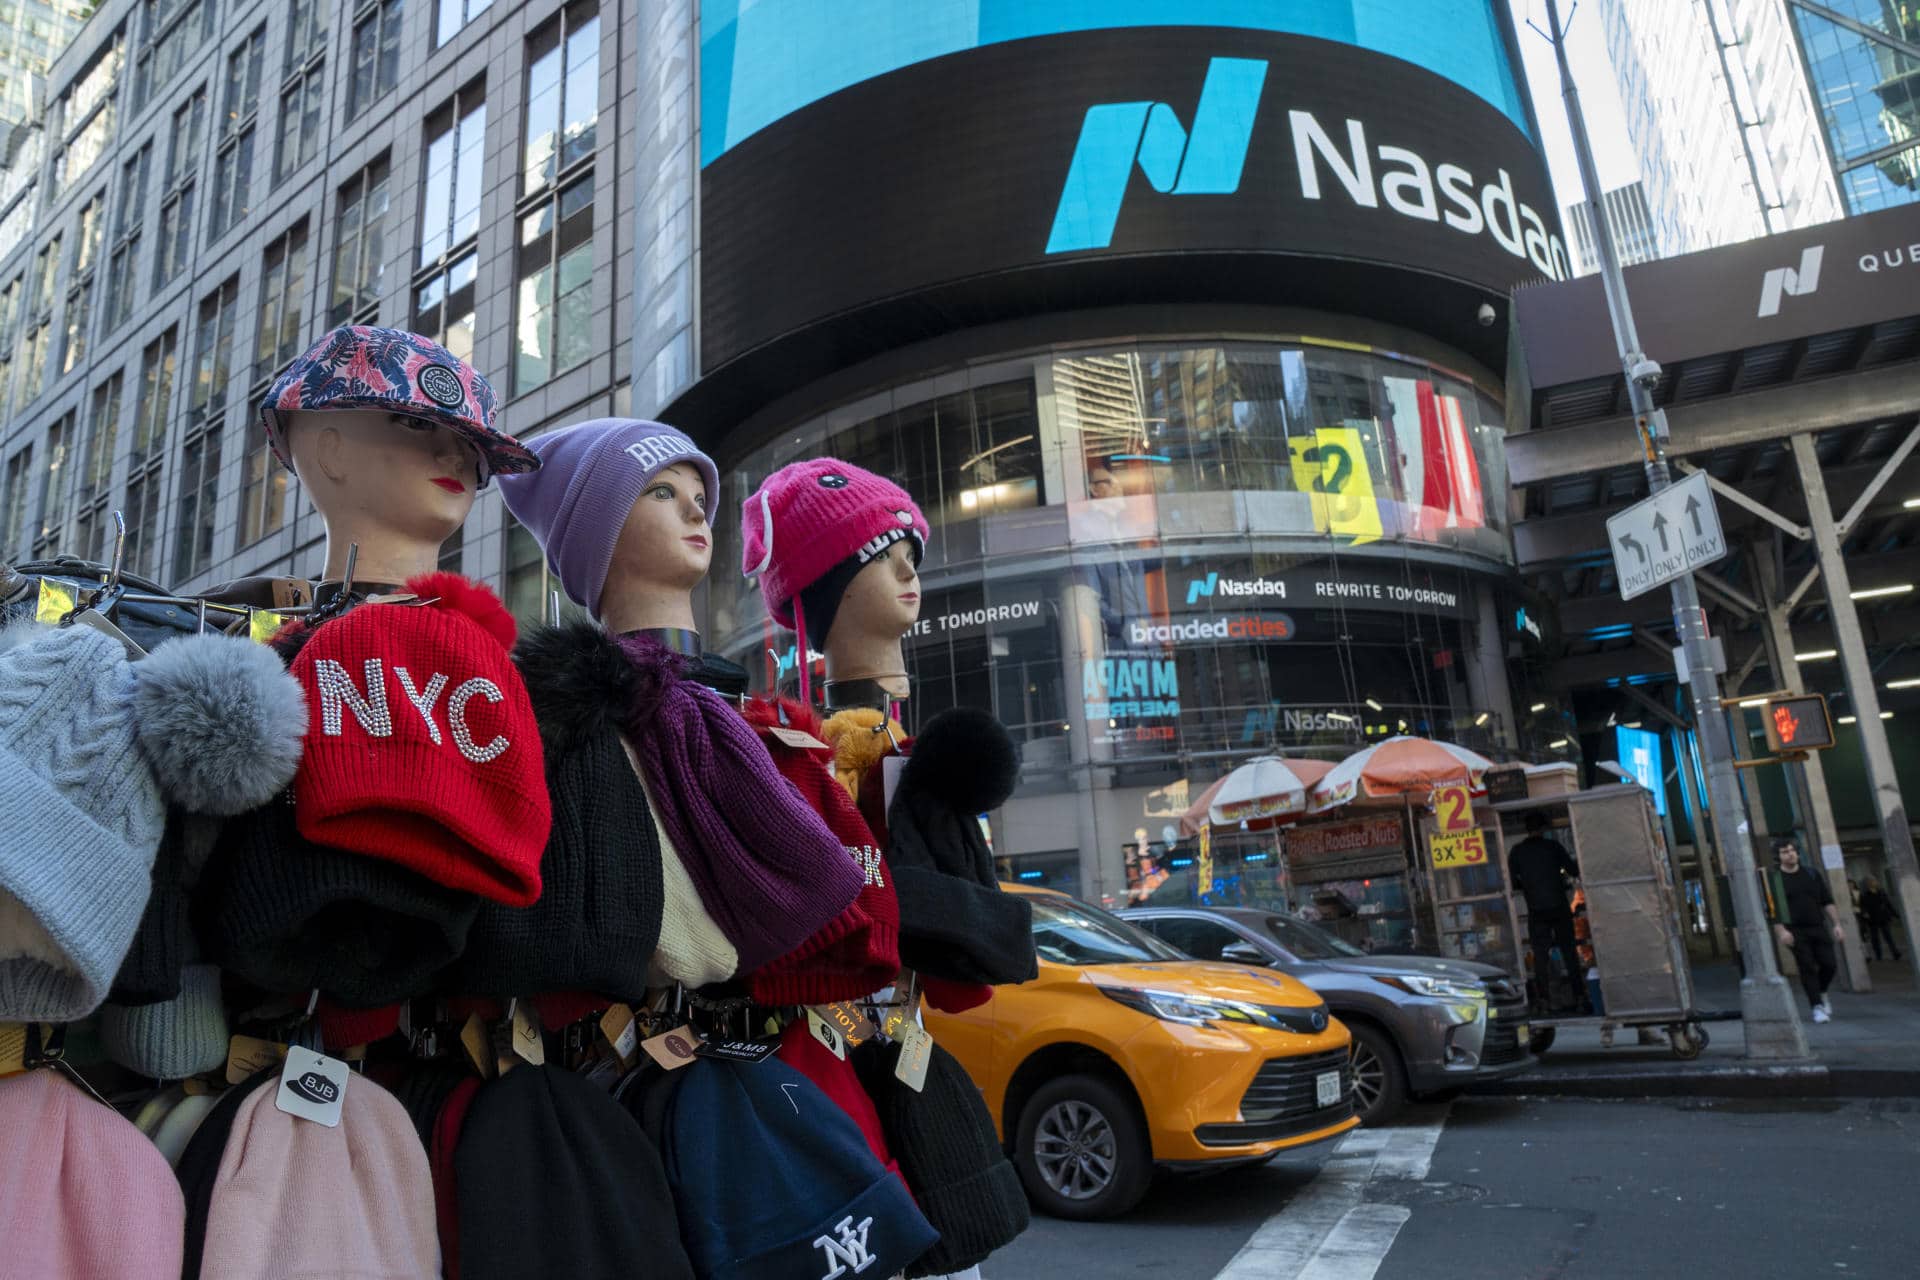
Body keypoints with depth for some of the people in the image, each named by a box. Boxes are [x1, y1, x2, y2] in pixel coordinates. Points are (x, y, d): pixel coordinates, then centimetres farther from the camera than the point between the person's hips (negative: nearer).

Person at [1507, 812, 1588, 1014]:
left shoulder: (1517, 852, -2)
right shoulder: (1552, 846, -4)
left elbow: (1513, 881, 0)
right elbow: (1574, 870, -2)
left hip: (1536, 911, 0)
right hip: (1559, 906, 0)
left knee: (1540, 954, 5)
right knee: (1569, 951, 9)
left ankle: (1545, 999, 3)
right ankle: (1579, 996, 10)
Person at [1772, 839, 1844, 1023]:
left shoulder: (1812, 874, 11)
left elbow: (1828, 902, 12)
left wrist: (1836, 924, 3)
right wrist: (1781, 931, -17)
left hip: (1819, 928, 3)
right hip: (1795, 932, -3)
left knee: (1830, 965, -1)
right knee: (1807, 968, -5)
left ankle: (1821, 993, 28)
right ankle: (1817, 1007, 3)